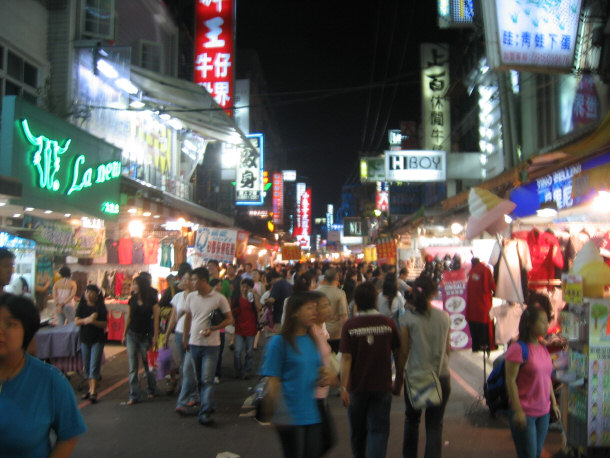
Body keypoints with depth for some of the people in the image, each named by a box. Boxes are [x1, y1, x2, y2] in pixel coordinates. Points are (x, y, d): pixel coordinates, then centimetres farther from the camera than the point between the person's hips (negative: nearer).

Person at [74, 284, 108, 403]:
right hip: (85, 339, 4)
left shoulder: (100, 307, -5)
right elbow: (76, 321, -5)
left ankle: (93, 392, -10)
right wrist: (87, 319, -22)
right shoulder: (82, 306, 4)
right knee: (86, 366, 11)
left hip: (97, 339, -4)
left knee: (94, 365, -10)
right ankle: (91, 389, 23)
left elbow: (104, 324, -9)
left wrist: (93, 321, -24)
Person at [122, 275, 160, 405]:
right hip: (132, 336, 4)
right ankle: (133, 395, 5)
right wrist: (124, 334, 10)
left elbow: (155, 318, -7)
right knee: (132, 367, 1)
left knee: (148, 365, 7)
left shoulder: (152, 301, -6)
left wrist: (155, 336, -11)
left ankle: (151, 390, 27)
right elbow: (128, 318, 11)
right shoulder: (132, 300, 6)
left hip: (146, 336, -3)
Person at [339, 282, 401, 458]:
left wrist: (344, 387, -10)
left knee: (358, 430, 19)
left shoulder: (349, 325, -11)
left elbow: (346, 358, -14)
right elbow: (398, 354, 1)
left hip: (357, 386, 0)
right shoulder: (388, 323, -6)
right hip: (382, 386, 0)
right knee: (378, 430, 4)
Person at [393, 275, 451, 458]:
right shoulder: (444, 316, -1)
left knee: (412, 420, 20)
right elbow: (448, 349, 8)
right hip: (442, 376, 1)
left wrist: (398, 379, 4)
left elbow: (403, 352, -6)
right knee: (435, 424, 10)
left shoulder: (407, 318, -9)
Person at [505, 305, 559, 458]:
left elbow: (547, 378, 17)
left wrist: (553, 403, 16)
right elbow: (510, 380, -18)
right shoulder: (518, 348, -17)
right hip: (525, 413, -7)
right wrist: (518, 410, -19)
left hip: (543, 412, 8)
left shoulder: (543, 349, 8)